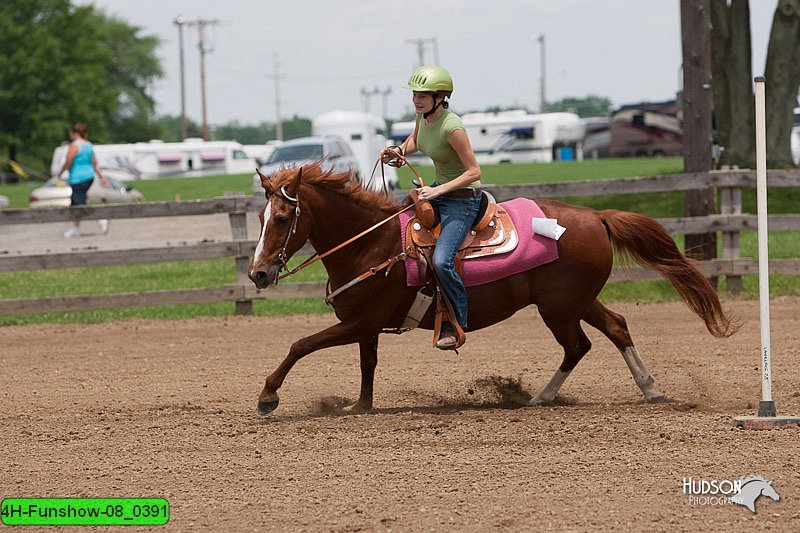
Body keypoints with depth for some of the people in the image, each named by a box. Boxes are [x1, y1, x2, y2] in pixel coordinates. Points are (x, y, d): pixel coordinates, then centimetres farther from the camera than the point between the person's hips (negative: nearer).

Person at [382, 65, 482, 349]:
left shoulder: (451, 127, -27)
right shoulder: (423, 114, -3)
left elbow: (474, 172, -23)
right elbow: (415, 140, 20)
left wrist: (437, 191, -29)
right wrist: (398, 152, -1)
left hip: (464, 199, -10)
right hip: (439, 190, 10)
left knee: (441, 261, -25)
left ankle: (455, 325, -8)